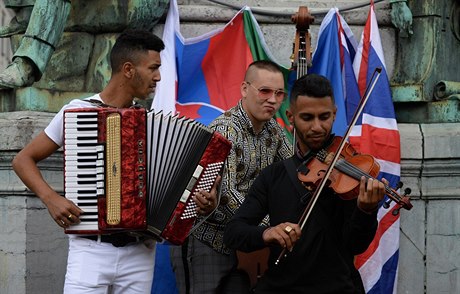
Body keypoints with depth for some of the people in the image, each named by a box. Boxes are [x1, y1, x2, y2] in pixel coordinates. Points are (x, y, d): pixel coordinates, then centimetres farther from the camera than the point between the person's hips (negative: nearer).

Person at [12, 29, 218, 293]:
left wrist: (205, 201, -6)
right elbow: (23, 160, 6)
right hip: (91, 249, -3)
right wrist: (50, 198, -10)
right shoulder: (78, 112, 1)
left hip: (139, 253, 3)